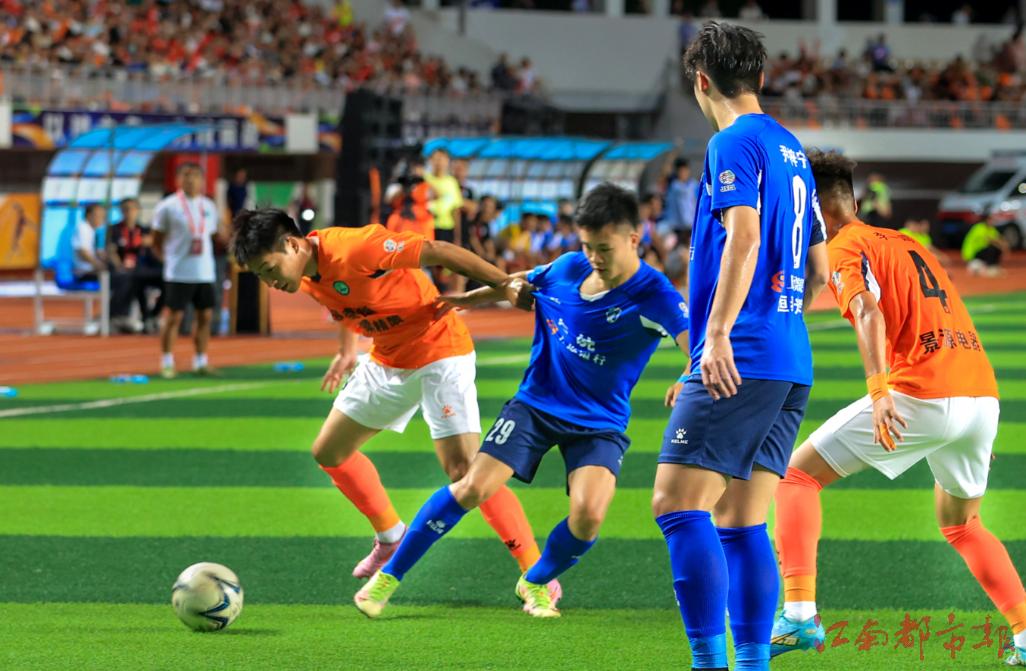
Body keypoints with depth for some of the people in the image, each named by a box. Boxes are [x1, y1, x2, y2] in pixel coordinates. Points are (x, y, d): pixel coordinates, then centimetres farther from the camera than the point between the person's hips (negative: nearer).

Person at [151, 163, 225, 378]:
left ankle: (200, 362, 16)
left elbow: (219, 235, 21)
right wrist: (167, 259, -10)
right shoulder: (167, 207, -4)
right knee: (173, 317, -4)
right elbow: (157, 242, -1)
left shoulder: (208, 206, 11)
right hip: (178, 273, -5)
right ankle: (167, 363, 3)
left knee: (205, 316, 6)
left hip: (204, 273, 5)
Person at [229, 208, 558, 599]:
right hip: (387, 360, 9)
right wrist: (347, 351, 18)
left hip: (439, 351, -9)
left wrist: (505, 285, -29)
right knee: (329, 452, 12)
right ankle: (392, 538, 31)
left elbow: (440, 253, -27)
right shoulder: (306, 278, -4)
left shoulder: (353, 249, -30)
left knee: (464, 470, -18)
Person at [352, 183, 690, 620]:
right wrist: (462, 300, 22)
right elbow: (518, 286, 17)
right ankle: (389, 576, 5)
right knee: (473, 488, -10)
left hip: (599, 422, -2)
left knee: (588, 514, -23)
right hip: (537, 402, 2)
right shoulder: (568, 269, -6)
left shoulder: (653, 297, -20)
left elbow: (696, 343, -38)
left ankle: (536, 583, 9)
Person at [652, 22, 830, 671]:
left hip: (740, 361, -9)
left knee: (677, 505, -12)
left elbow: (744, 236, -20)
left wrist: (719, 334, -25)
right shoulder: (791, 150, 21)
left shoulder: (734, 143, -6)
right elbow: (818, 271, 24)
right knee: (741, 525, 9)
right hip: (791, 364, 9)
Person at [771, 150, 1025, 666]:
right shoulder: (905, 242, 25)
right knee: (960, 525, 28)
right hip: (983, 392, 8)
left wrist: (879, 391, -29)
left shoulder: (847, 248, 1)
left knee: (798, 474, 3)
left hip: (921, 396, -8)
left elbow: (869, 312, -17)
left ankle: (799, 615, -9)